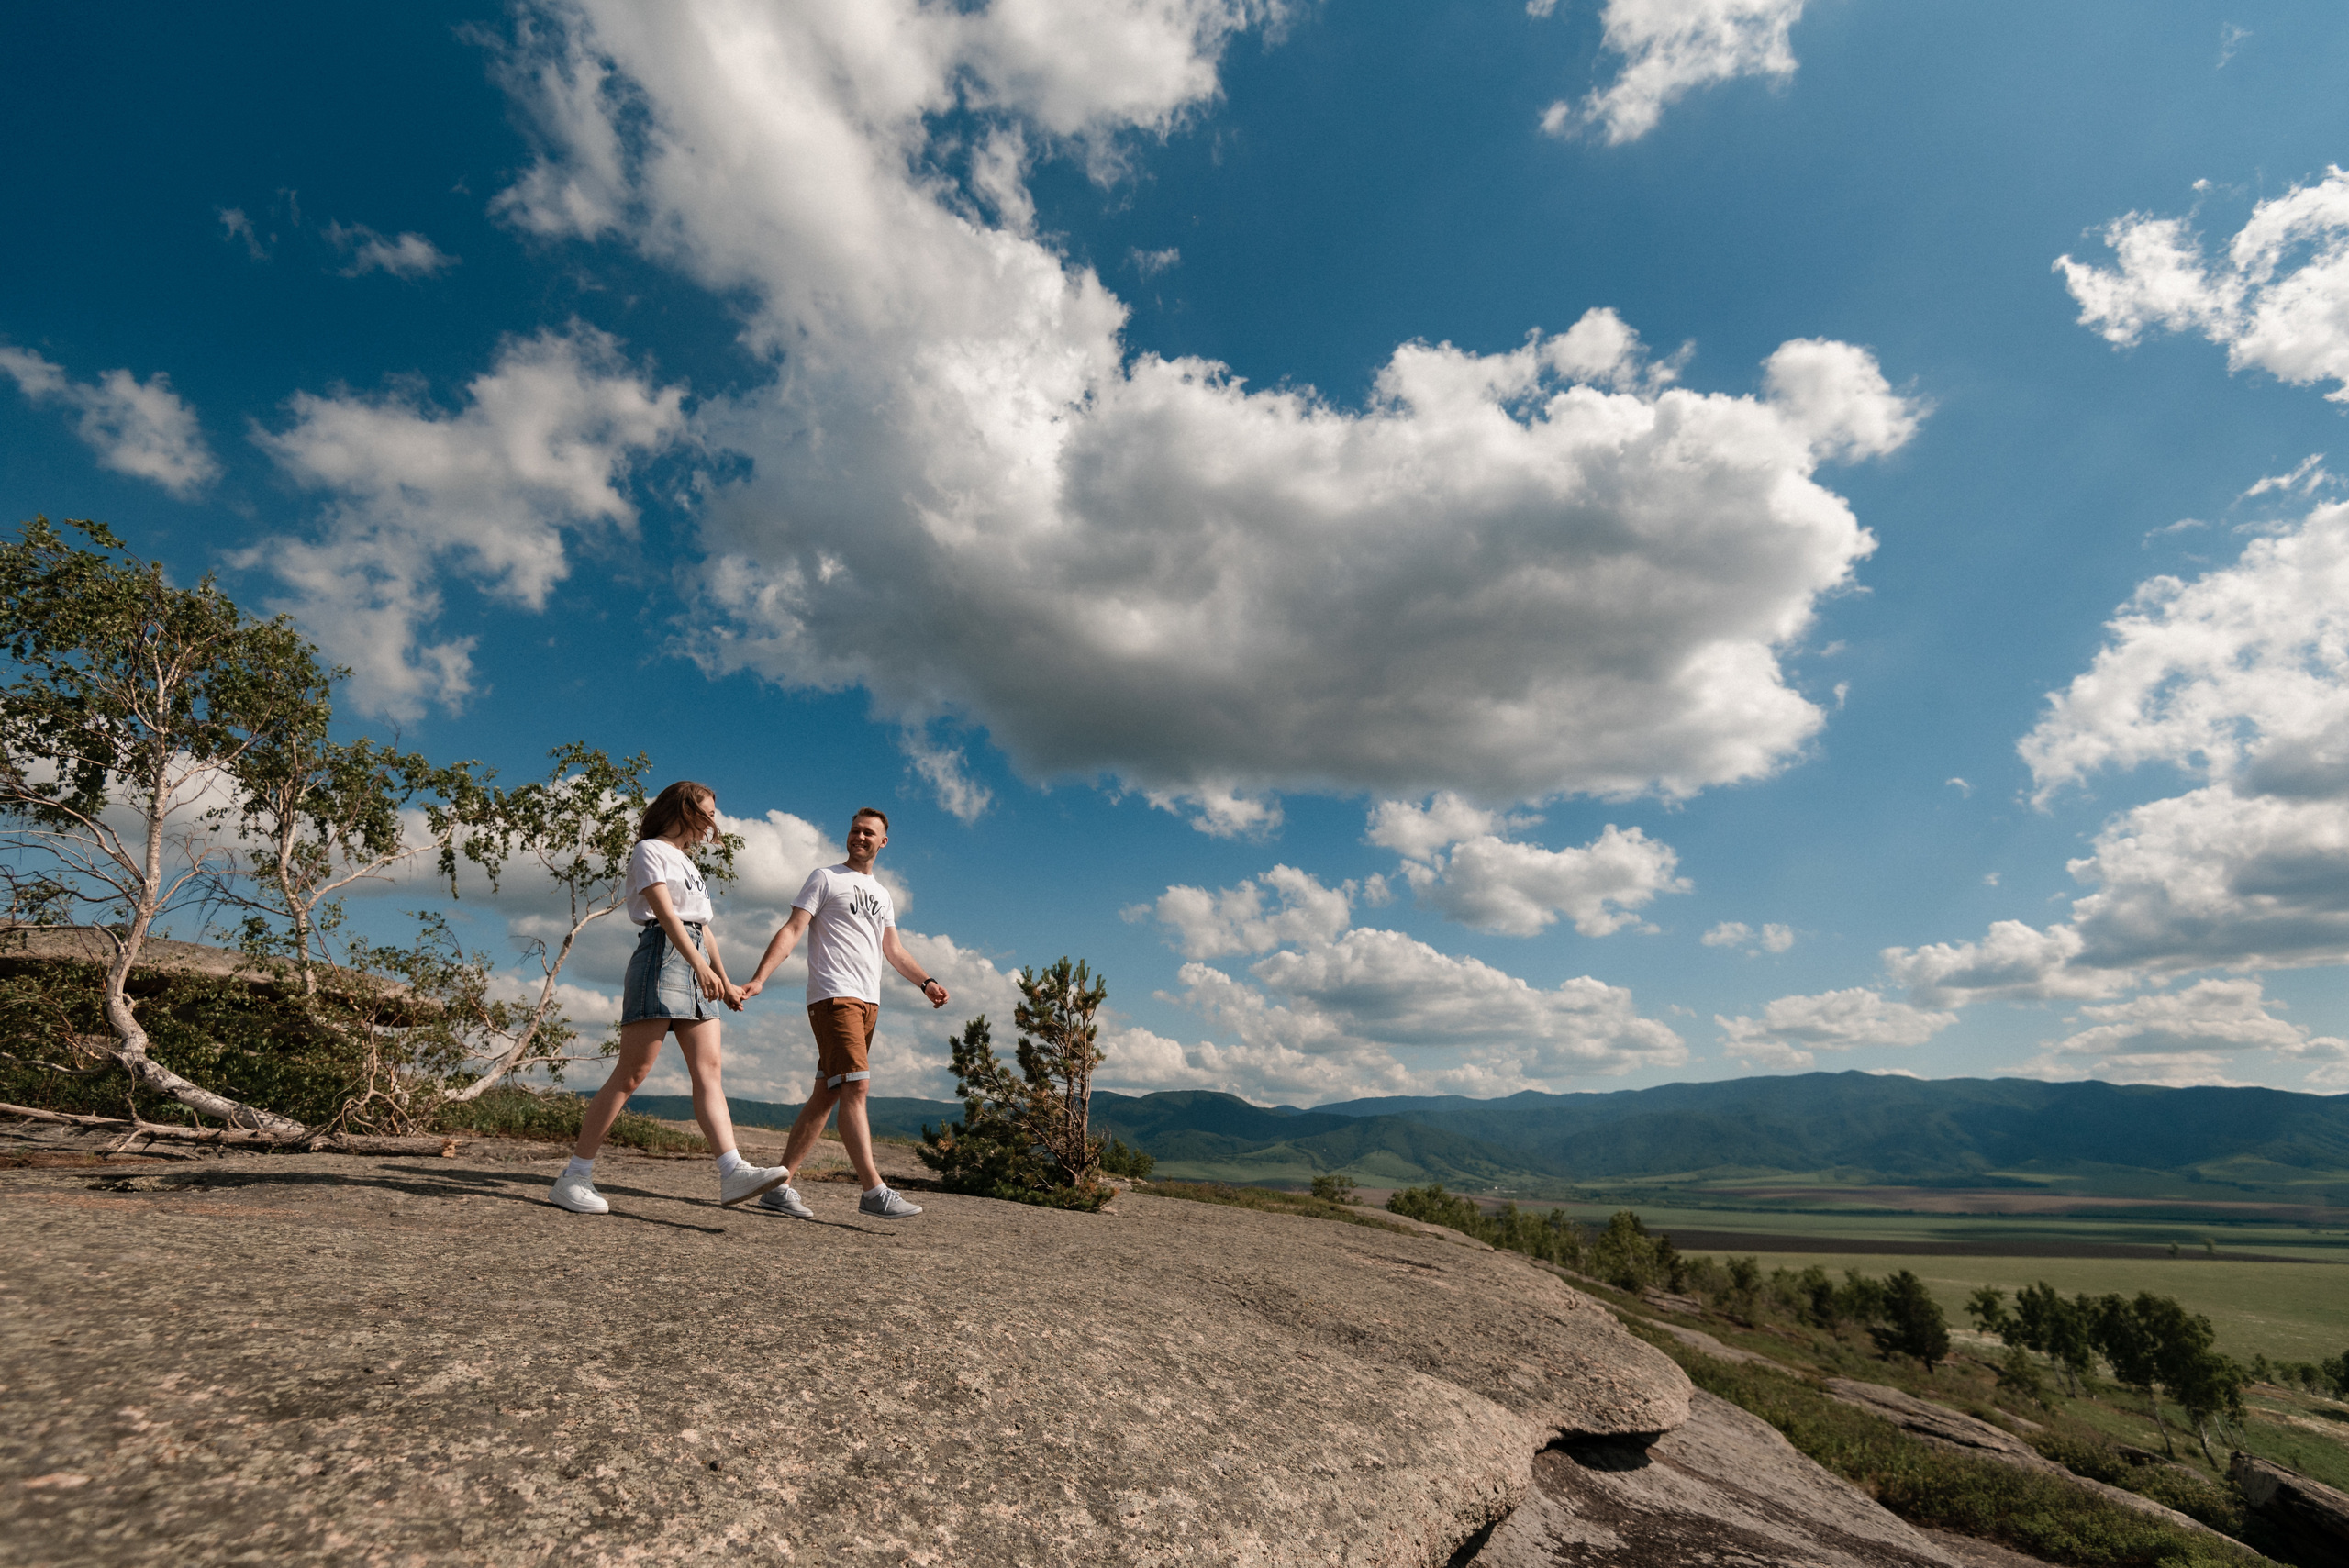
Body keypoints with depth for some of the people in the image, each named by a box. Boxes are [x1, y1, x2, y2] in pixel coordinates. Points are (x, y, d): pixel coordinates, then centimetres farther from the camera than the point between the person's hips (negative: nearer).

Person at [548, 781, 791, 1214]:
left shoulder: (688, 864, 27)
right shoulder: (649, 850, 1)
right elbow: (664, 911, -14)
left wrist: (725, 981, 21)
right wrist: (700, 964, -27)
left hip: (696, 967, 8)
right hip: (662, 956, -8)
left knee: (708, 1073, -5)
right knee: (630, 1075, -8)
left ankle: (734, 1173, -13)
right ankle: (574, 1177, 0)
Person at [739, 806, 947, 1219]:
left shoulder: (881, 895, 24)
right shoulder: (825, 878, 5)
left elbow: (894, 949, 23)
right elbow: (792, 930, -4)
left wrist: (926, 982, 8)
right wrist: (759, 979, -15)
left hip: (868, 1002, 7)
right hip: (834, 995, -7)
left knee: (826, 1094, 7)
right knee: (856, 1087, -15)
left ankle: (779, 1185, 14)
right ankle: (874, 1191, -17)